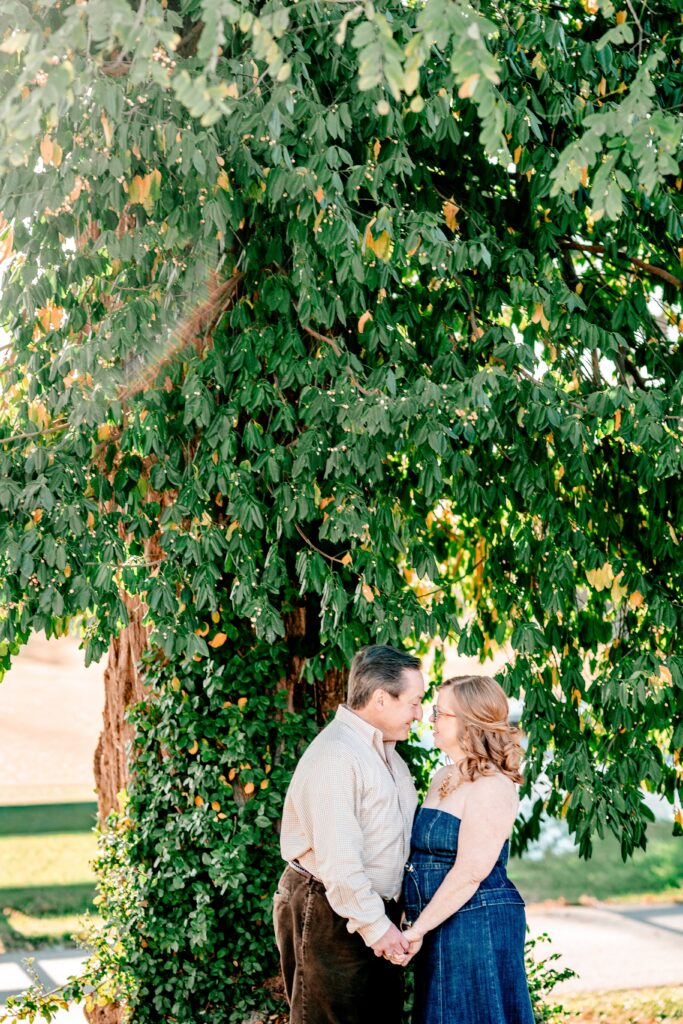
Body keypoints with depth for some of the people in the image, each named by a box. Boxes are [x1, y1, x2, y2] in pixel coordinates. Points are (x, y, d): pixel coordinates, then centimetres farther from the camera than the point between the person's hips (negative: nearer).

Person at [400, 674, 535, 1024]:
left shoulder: (492, 786, -15)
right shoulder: (443, 778, 13)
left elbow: (470, 873, -20)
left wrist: (417, 929, -19)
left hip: (477, 925, -9)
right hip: (441, 927, 9)